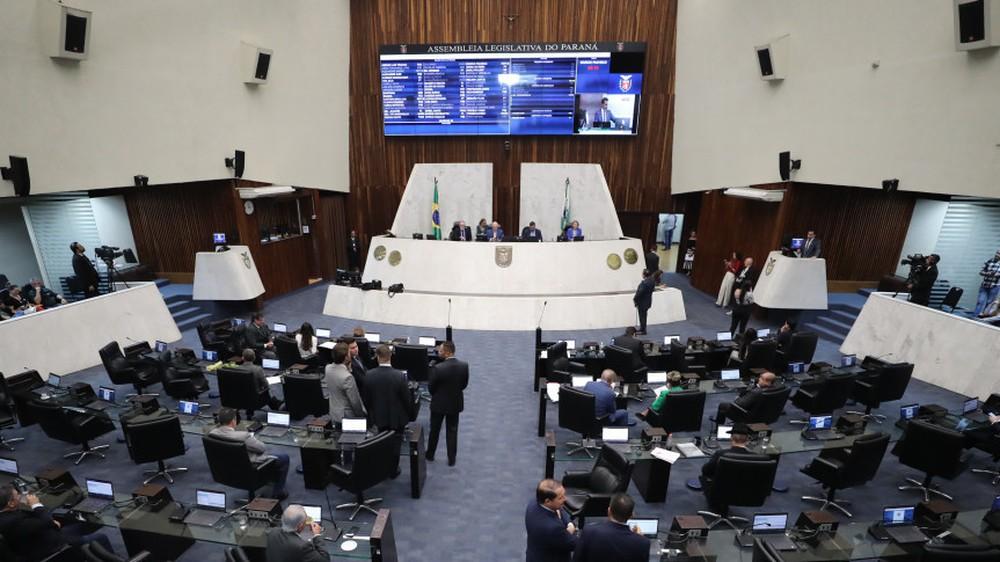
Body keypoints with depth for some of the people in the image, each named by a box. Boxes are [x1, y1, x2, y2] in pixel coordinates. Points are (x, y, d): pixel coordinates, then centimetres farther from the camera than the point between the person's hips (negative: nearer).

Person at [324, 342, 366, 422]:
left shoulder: (328, 368, -8)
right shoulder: (347, 377, -31)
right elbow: (355, 402, -22)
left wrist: (348, 367, -3)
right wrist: (363, 416, -5)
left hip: (334, 412, 8)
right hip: (347, 416, -8)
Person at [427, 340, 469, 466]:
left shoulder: (437, 368, -26)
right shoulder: (464, 366, -14)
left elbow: (430, 387, -12)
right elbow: (464, 384, -1)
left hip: (439, 403, -3)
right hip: (456, 403, 3)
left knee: (434, 430, 18)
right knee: (452, 431, 16)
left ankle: (430, 454, 36)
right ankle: (452, 459, 23)